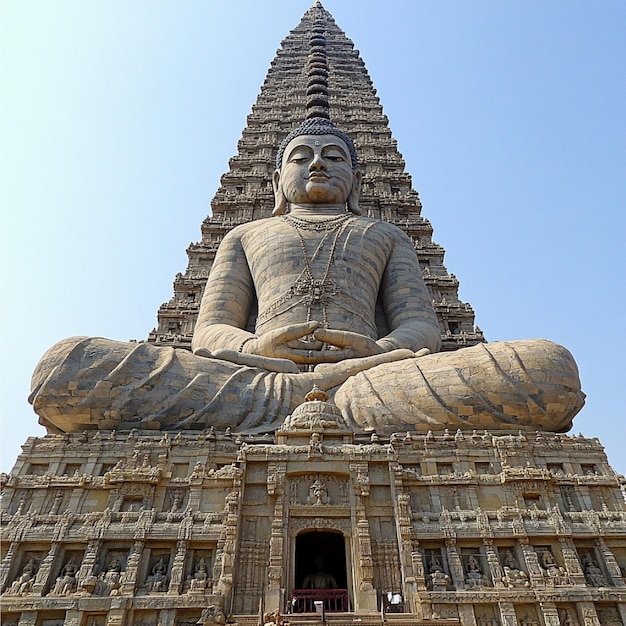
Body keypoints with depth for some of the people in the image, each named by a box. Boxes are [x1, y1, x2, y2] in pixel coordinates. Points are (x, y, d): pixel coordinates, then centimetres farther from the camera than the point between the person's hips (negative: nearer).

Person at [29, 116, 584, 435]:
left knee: (551, 367, -26)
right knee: (66, 365, -23)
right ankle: (301, 403, -27)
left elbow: (422, 325, 14)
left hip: (372, 375, 1)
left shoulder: (386, 236, 29)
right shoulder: (246, 236, 29)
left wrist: (378, 351, -12)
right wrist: (252, 349, -11)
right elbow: (208, 331, 15)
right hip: (258, 374, 0)